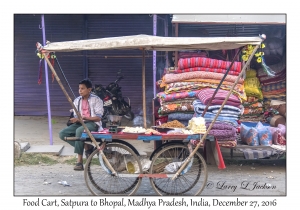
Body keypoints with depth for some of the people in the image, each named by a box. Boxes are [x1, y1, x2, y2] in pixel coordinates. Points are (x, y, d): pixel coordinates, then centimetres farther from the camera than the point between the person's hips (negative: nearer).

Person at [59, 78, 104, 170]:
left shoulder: (96, 100, -3)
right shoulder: (77, 100, 13)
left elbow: (98, 117, -10)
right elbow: (76, 116, 15)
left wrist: (83, 118, -20)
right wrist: (76, 119, -11)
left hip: (93, 123, -6)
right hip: (80, 123, 6)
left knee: (79, 131, -38)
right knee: (62, 133, -17)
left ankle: (79, 161, -32)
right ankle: (87, 147, -9)